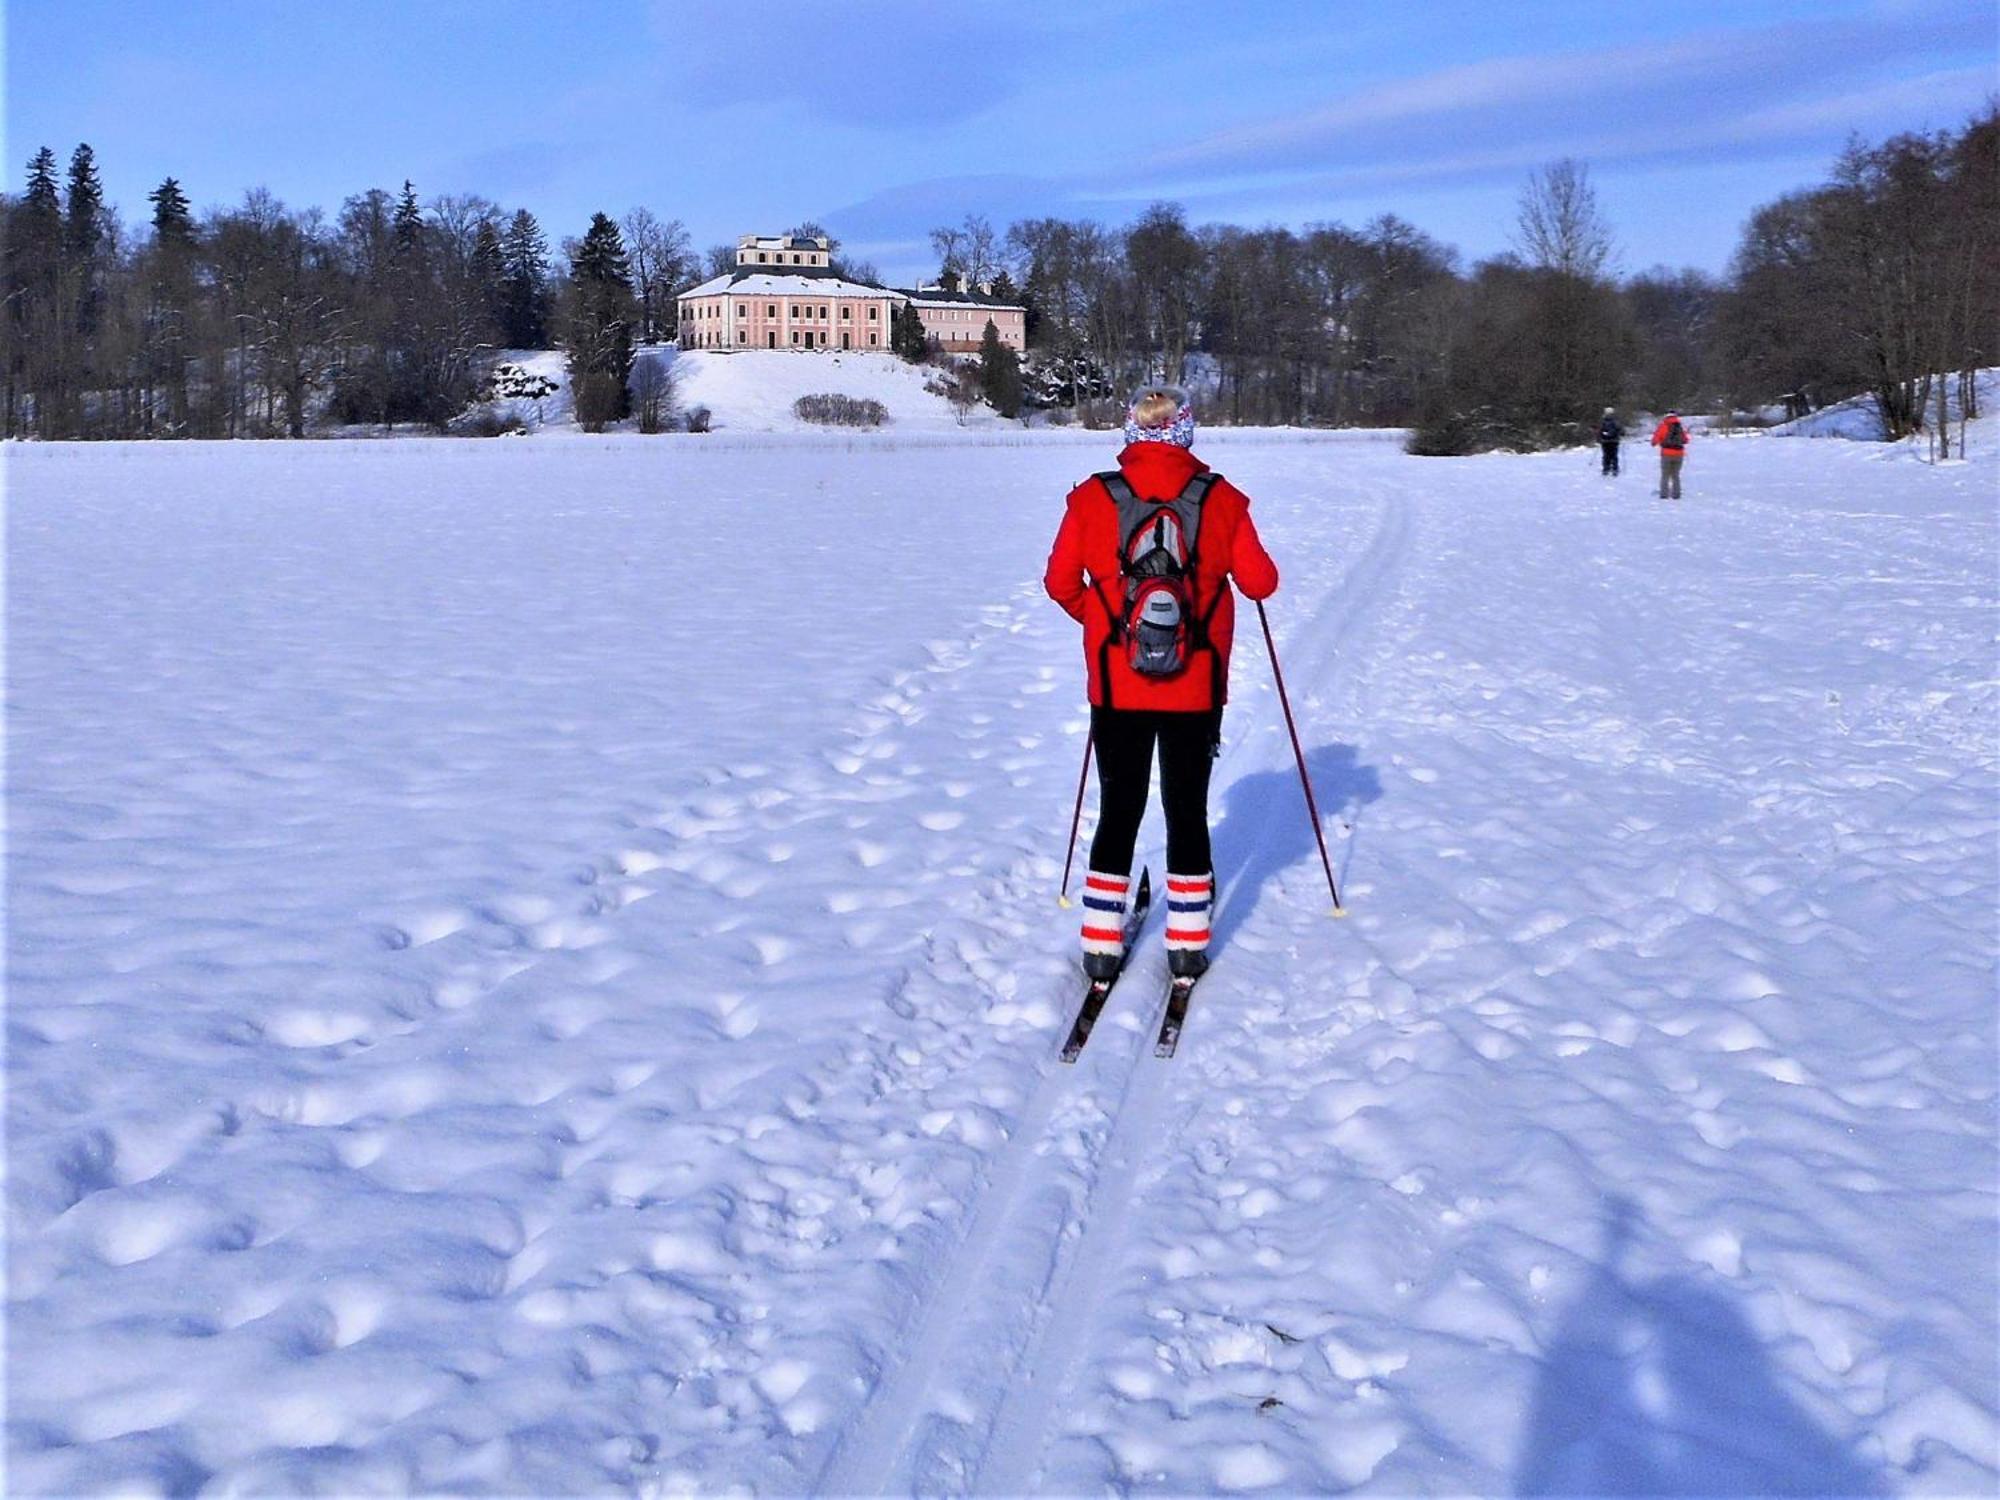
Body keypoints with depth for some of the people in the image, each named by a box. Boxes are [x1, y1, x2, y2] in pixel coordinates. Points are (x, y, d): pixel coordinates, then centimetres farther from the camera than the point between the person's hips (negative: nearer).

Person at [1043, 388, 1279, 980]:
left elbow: (1060, 582, 0)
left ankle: (1101, 943, 16)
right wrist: (1236, 564, 20)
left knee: (1118, 810, 12)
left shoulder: (1093, 498, -5)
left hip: (1116, 688, 0)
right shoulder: (1221, 500, -6)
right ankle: (1187, 944, 18)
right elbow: (1260, 582, -1)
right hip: (1196, 691, 0)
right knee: (1187, 810, 13)